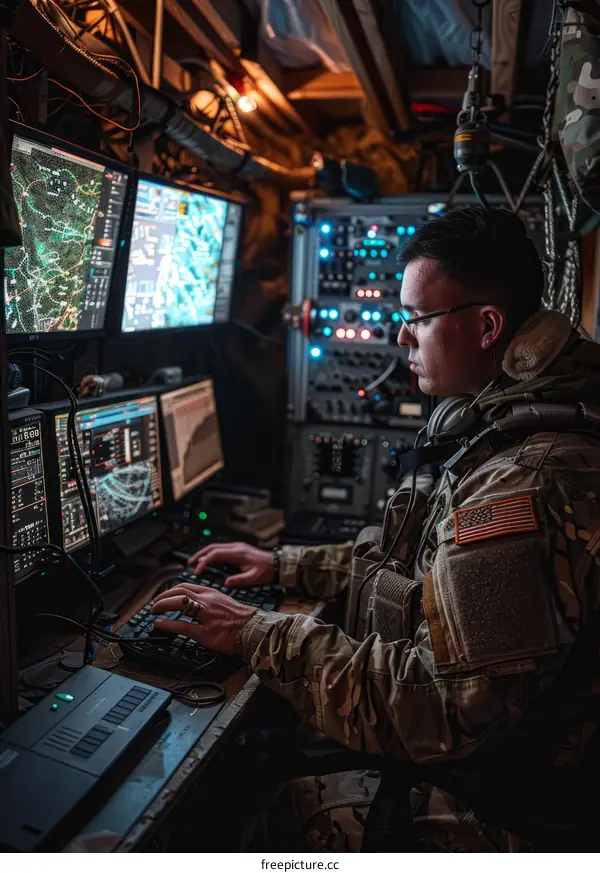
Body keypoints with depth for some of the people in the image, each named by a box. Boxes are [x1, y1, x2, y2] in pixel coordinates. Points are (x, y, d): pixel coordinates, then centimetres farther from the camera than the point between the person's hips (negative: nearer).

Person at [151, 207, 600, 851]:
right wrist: (287, 567, 9)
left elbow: (442, 711, -31)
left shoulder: (525, 484, -32)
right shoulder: (505, 429, 5)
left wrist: (258, 636, -23)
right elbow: (418, 559, 13)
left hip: (487, 818, -8)